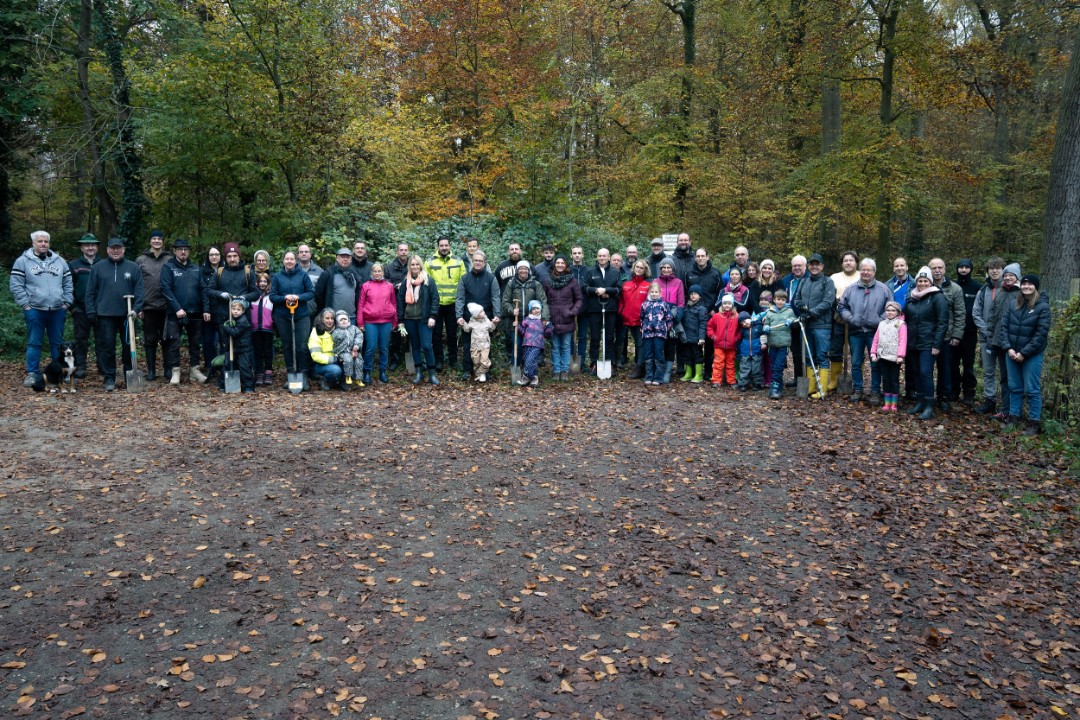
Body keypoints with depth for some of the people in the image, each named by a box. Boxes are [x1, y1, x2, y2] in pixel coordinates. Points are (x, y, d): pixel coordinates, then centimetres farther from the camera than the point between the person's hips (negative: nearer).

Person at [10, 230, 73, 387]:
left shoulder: (60, 261, 11)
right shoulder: (23, 261, 1)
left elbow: (68, 284, 13)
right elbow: (15, 285, -2)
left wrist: (67, 302, 4)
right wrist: (26, 304, -8)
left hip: (58, 310, 3)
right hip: (34, 310, -2)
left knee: (58, 343, 9)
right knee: (34, 343, 2)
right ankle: (32, 373, 9)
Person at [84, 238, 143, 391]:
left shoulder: (133, 268, 6)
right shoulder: (97, 268, 6)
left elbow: (139, 291, 2)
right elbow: (90, 292, 5)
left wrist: (136, 308, -9)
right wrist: (91, 311, -2)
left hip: (127, 315, 0)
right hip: (105, 315, 0)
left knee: (129, 346, 7)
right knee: (107, 347, 1)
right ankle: (109, 378, 7)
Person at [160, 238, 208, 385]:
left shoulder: (195, 269, 12)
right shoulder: (168, 267, -1)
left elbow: (202, 290, 9)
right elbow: (166, 289, -9)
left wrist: (205, 309, -1)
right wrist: (177, 308, -16)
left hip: (195, 312, 4)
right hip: (175, 313, -4)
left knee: (195, 342, 9)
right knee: (173, 342, -2)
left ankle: (195, 370, 19)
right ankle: (175, 372, 5)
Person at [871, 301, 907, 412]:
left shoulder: (901, 324, -5)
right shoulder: (882, 324, 13)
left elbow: (902, 341, -11)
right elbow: (876, 339, 13)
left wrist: (900, 355, -18)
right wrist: (873, 353, 6)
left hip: (894, 358, -5)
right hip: (883, 357, 5)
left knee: (894, 380, 3)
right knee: (885, 380, 9)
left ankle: (894, 404, 10)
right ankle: (887, 403, 16)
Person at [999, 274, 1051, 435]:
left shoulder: (1043, 307, -8)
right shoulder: (1012, 304, 6)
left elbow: (1041, 334, -11)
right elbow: (1004, 327, 5)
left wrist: (1023, 353, -14)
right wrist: (1008, 348, -8)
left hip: (1032, 355, -4)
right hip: (1011, 353, 4)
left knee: (1032, 390, 0)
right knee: (1014, 387, 12)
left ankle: (1034, 423, 7)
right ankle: (1013, 417, 22)